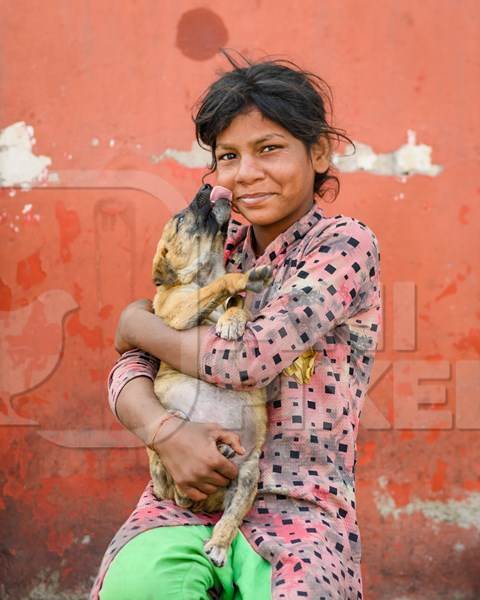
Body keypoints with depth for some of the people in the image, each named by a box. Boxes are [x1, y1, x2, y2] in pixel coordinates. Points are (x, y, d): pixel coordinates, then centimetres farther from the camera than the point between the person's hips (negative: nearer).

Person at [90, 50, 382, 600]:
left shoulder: (346, 245, -4)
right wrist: (163, 429, -16)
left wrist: (138, 324, 1)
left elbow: (250, 358, -16)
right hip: (189, 493, 3)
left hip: (298, 507, -3)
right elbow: (130, 370, 7)